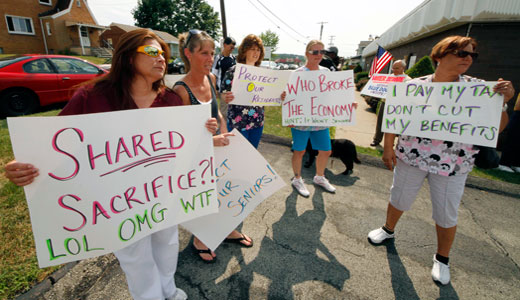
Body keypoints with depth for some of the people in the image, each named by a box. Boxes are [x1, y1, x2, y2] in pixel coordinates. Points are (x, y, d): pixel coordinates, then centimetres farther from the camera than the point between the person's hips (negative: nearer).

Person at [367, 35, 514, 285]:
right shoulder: (415, 85, -4)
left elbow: (496, 128, -4)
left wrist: (502, 101, -20)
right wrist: (388, 148, -4)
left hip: (452, 164, 1)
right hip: (411, 157, 0)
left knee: (447, 214, 11)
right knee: (399, 199, 15)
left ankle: (442, 258, 35)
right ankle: (388, 229, 43)